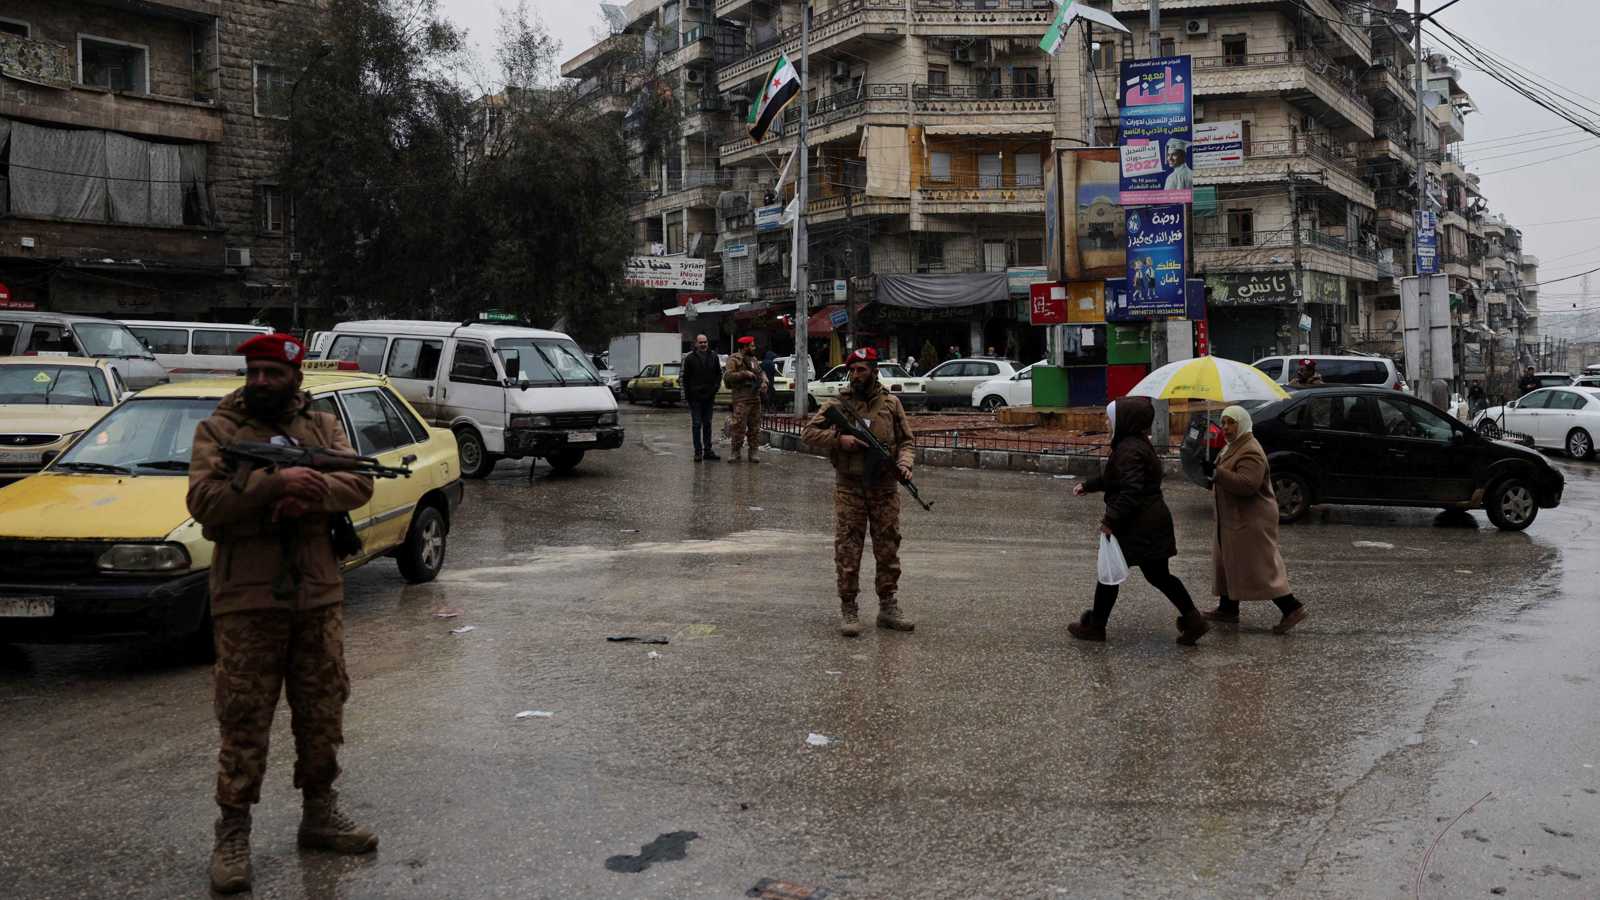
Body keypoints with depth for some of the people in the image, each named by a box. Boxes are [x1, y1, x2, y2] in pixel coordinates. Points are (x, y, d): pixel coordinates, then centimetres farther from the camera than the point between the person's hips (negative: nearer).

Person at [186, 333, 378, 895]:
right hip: (246, 602, -3)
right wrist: (275, 482, -26)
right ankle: (232, 834, 10)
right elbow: (204, 501, -14)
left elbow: (359, 484, -3)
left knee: (322, 714, 13)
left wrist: (312, 494, -22)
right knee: (244, 721, -1)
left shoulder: (324, 426, 10)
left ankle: (319, 814, 28)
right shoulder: (217, 430, 0)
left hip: (319, 598, 4)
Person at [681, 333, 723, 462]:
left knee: (707, 424, 10)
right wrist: (687, 396, -5)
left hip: (709, 397, 3)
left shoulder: (713, 357, 5)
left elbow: (719, 374, 14)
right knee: (697, 424, -1)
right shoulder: (690, 358, -2)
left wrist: (715, 387, -1)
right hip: (695, 397, -3)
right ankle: (698, 452, 1)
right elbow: (686, 378, 0)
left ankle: (708, 450, 15)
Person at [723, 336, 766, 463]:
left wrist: (762, 383, 12)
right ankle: (735, 452, -2)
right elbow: (728, 376, -17)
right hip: (741, 398, -7)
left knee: (755, 427, 7)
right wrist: (744, 373, -21)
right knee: (739, 425, -9)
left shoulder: (753, 360, 19)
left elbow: (759, 374, 33)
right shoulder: (734, 360, -5)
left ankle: (753, 452, 12)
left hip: (755, 397, 7)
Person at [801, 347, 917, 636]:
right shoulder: (838, 404, 2)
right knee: (847, 551, -1)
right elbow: (808, 432, -1)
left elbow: (907, 441, 8)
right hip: (849, 489, -1)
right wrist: (839, 439, -15)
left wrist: (904, 463, -12)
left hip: (885, 488, 1)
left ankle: (888, 607, 17)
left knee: (888, 550, 7)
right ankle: (848, 610, 6)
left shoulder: (891, 403, 6)